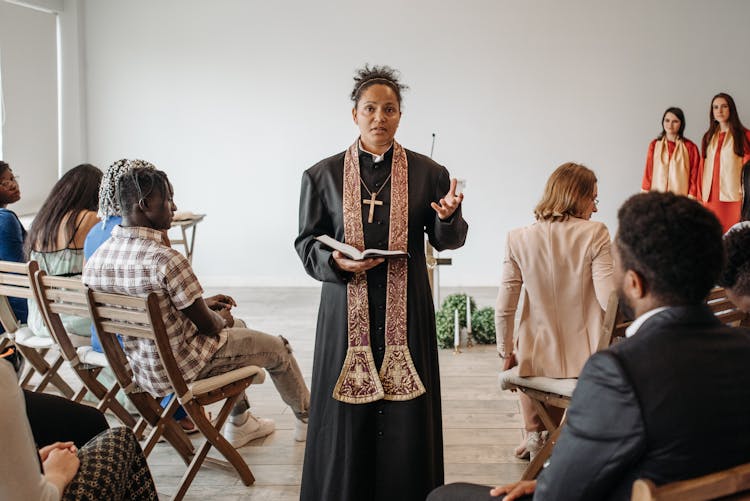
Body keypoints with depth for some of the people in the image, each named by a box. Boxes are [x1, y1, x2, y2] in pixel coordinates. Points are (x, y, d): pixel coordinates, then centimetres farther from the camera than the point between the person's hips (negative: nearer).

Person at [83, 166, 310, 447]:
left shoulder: (96, 258, -7)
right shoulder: (167, 260, -31)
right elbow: (209, 326, -20)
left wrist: (202, 304, 11)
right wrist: (223, 319, 3)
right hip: (181, 370, -8)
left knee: (237, 328, 32)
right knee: (278, 349, 16)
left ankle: (239, 424, 41)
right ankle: (307, 419, 41)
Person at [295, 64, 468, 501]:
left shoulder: (429, 173, 4)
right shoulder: (323, 175, 4)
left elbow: (447, 242, 7)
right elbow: (307, 243, 7)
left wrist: (447, 217, -15)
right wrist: (337, 262, -13)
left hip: (406, 310, 0)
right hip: (347, 308, 0)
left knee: (405, 411, 4)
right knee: (348, 415, 4)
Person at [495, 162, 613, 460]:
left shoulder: (519, 239, -5)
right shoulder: (594, 234, -11)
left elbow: (504, 307, -4)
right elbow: (609, 299, -16)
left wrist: (506, 353, 9)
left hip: (538, 357, 1)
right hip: (584, 356, -1)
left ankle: (535, 436, 42)